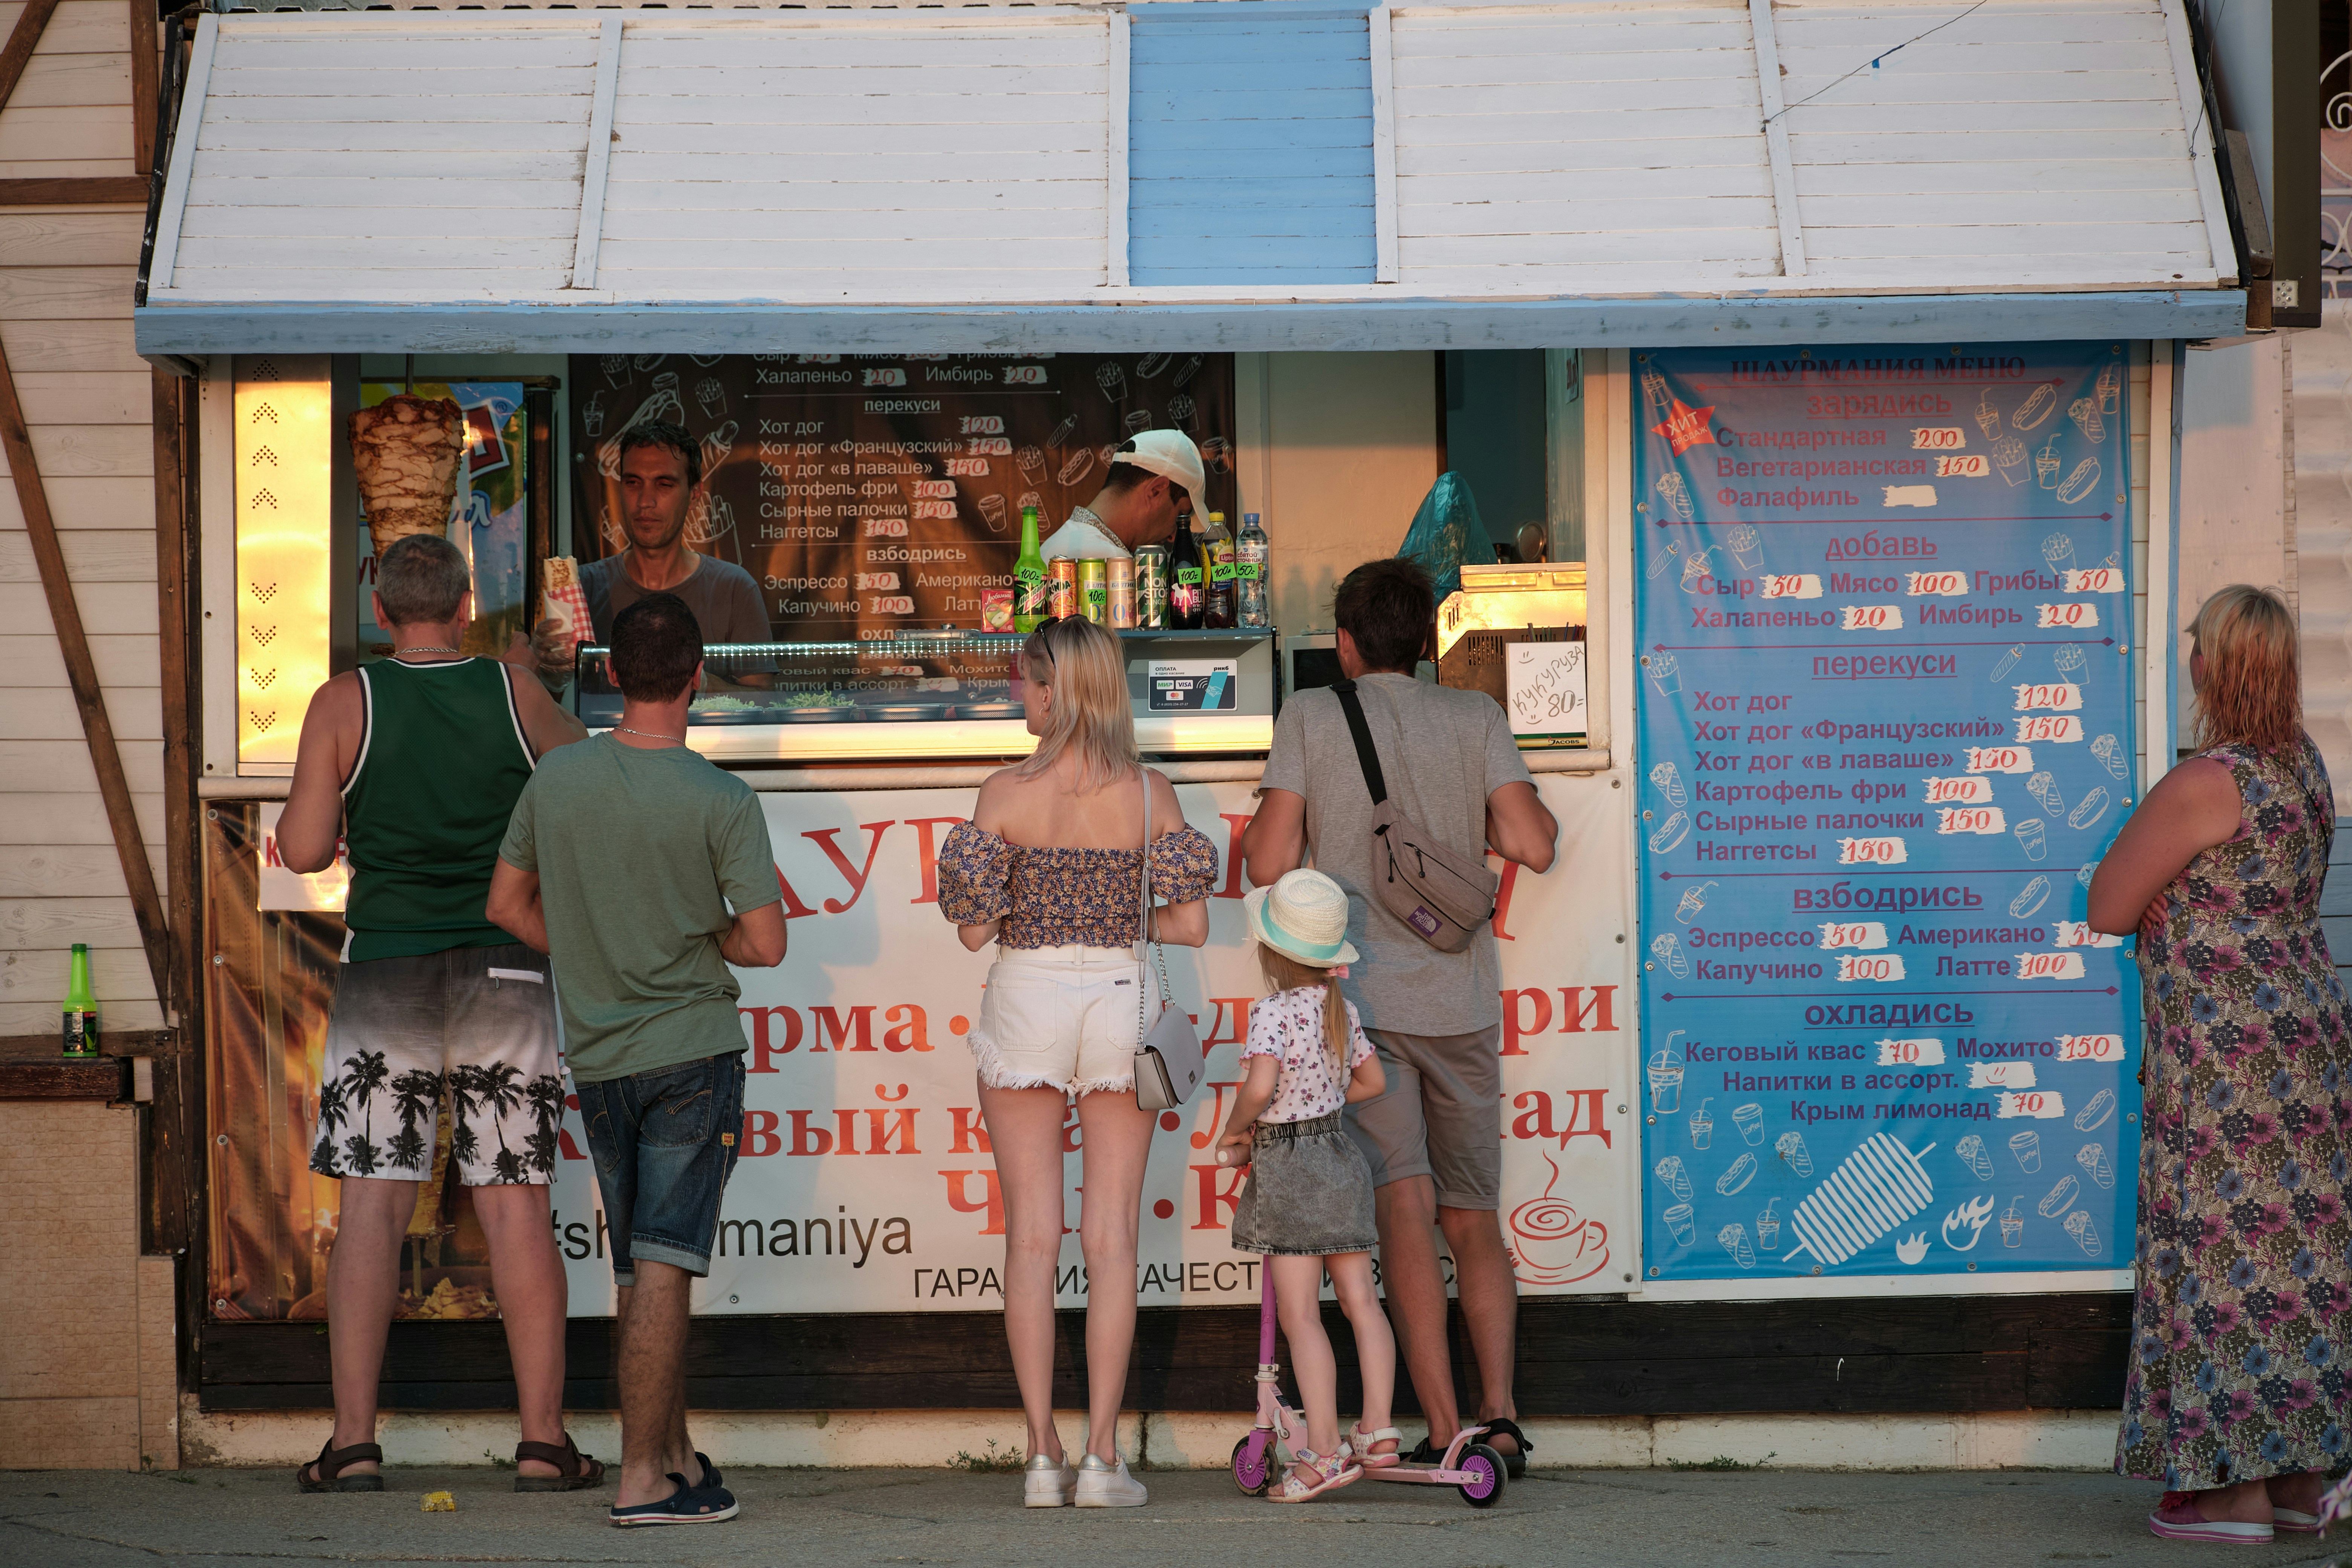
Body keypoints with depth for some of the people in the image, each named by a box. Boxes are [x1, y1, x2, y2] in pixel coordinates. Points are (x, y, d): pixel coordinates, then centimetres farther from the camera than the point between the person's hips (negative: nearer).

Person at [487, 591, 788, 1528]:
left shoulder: (556, 780, 0)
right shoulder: (722, 801, -13)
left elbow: (509, 905, 9)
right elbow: (766, 944, -12)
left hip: (598, 1058, 5)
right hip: (692, 1051, -4)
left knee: (643, 1272, 15)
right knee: (663, 1269, -5)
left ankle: (676, 1457, 25)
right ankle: (642, 1479, -6)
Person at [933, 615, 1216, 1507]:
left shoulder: (1005, 794, -7)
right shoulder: (1149, 793, -2)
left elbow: (975, 932, -6)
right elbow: (1190, 926, -3)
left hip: (1025, 999, -1)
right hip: (1119, 1000, 1)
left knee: (1032, 1234, 4)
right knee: (1111, 1238, 4)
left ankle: (1043, 1458, 2)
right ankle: (1102, 1458, 0)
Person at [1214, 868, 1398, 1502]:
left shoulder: (1273, 1013, -15)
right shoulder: (1342, 1010, 7)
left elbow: (1259, 1088, -29)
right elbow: (1373, 1081, 18)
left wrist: (1235, 1131, -10)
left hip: (1287, 1165, -7)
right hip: (1340, 1158, 7)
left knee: (1299, 1314, -5)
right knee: (1360, 1299, 10)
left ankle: (1325, 1450, -8)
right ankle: (1378, 1431, 9)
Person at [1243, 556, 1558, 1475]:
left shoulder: (1311, 717, 1)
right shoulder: (1475, 718, 6)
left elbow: (1269, 864, -4)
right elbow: (1533, 844, -4)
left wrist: (1257, 822, 18)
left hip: (1360, 998, -2)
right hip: (1461, 1002, 2)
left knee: (1405, 1210, -6)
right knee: (1474, 1220, 12)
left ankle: (1443, 1432, -12)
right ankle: (1499, 1414, 0)